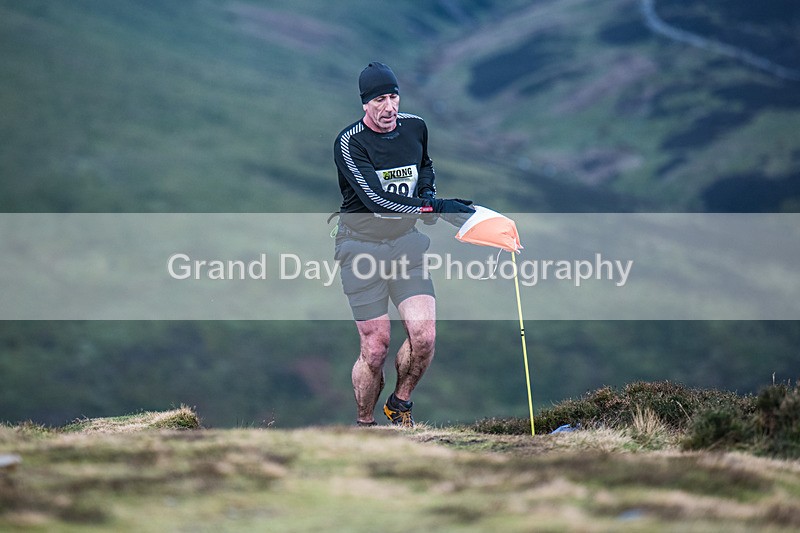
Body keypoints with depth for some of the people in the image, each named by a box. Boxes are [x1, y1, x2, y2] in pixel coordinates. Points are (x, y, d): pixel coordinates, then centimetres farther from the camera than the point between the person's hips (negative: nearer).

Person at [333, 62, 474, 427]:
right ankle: (364, 425, 16)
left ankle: (400, 404, 14)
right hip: (361, 244, -4)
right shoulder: (349, 142, -14)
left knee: (424, 335, -13)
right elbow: (376, 199, -24)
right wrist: (435, 207, -27)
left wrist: (428, 190, 6)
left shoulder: (415, 127, 4)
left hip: (405, 240, 4)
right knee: (375, 349, -6)